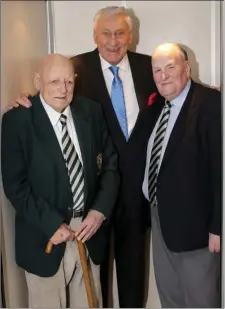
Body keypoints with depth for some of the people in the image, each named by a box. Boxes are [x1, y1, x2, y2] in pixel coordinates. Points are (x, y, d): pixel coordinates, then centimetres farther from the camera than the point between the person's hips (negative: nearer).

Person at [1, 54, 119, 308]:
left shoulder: (91, 111, 0)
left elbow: (110, 164, 4)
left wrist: (100, 210, -8)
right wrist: (51, 224, -17)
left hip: (88, 227, 4)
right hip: (44, 235, -3)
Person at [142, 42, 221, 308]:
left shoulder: (211, 103, -17)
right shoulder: (156, 105, 7)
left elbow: (221, 167, -20)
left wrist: (217, 226, -20)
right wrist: (152, 206, 7)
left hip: (194, 220, -7)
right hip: (160, 215, 8)